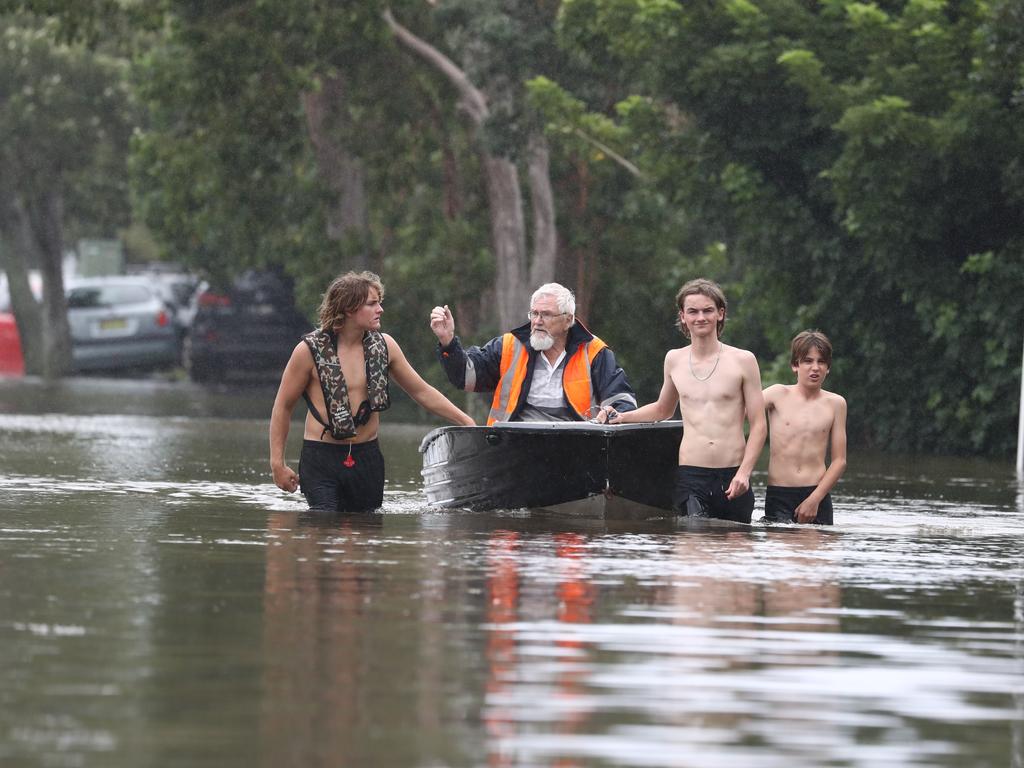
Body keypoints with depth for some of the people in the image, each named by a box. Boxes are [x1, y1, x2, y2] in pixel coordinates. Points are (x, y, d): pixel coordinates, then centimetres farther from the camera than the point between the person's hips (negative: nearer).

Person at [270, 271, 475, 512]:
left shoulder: (383, 346, 4)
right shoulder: (310, 350, -7)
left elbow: (422, 392, 14)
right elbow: (283, 405, 2)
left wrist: (467, 422, 8)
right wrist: (277, 463, 0)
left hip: (367, 457, 4)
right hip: (320, 458, -4)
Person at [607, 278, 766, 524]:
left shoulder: (742, 361, 3)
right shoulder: (674, 360, 12)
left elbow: (758, 425, 2)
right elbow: (663, 409, 31)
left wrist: (744, 473, -9)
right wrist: (621, 418, 18)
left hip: (732, 477, -1)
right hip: (690, 477, 1)